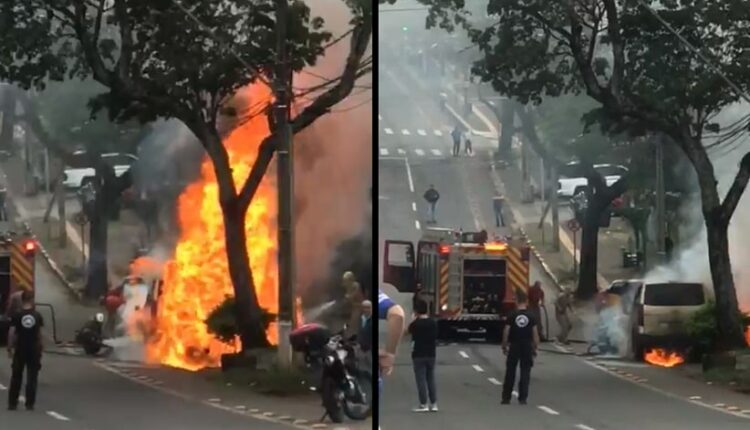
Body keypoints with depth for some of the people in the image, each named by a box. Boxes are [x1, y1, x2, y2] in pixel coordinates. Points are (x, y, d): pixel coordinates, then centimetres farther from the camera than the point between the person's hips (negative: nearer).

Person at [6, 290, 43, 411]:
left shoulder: (17, 316, -7)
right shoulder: (37, 315, -2)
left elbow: (11, 333, -9)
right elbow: (40, 334, 1)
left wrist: (10, 348, -1)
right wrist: (40, 348, 10)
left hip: (20, 350, -1)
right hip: (34, 350, 1)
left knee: (16, 377, 8)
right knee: (32, 377, 5)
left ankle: (12, 403, 7)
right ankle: (30, 404, 3)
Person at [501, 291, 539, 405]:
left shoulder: (512, 316, -6)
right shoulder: (531, 317, -3)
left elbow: (506, 332, -6)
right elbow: (535, 333, -3)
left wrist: (504, 346, 5)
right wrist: (535, 348, 6)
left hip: (514, 346, 0)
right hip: (527, 346, 0)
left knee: (510, 372, 8)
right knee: (525, 373, 5)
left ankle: (506, 397, 9)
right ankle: (522, 398, 2)